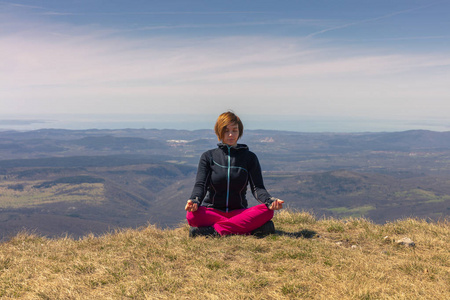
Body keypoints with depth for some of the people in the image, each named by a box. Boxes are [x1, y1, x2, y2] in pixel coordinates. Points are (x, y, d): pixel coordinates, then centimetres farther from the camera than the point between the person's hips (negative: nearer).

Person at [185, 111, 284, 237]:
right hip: (212, 211, -1)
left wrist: (270, 200, -24)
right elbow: (200, 184, -4)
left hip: (239, 211, 1)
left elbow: (257, 187, -1)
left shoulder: (249, 157, 8)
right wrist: (194, 200, -28)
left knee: (266, 211, -28)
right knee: (192, 215, -33)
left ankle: (214, 230, -29)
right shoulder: (208, 156, 7)